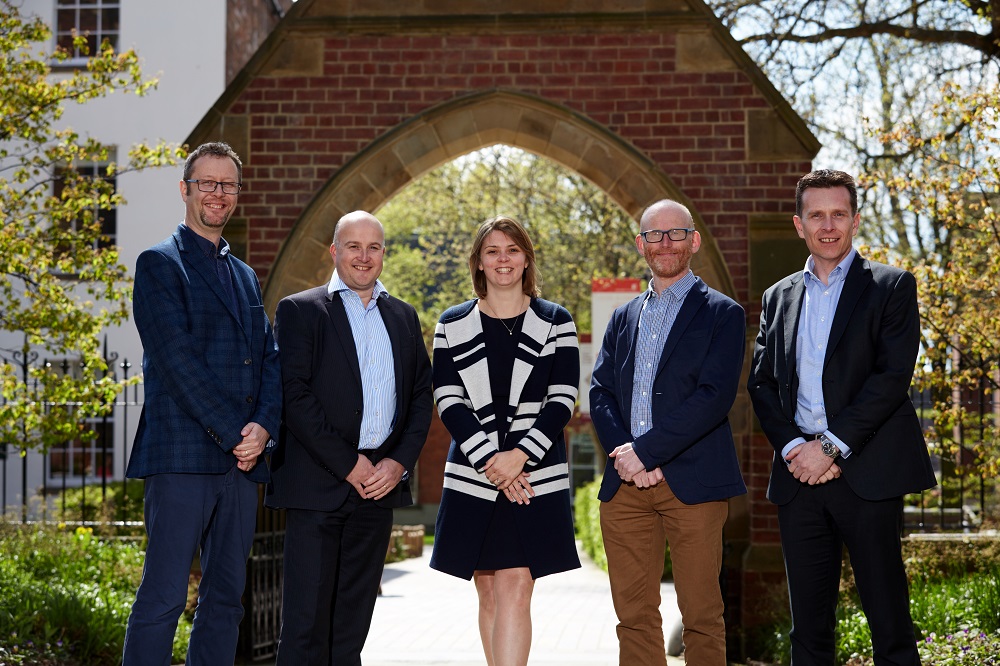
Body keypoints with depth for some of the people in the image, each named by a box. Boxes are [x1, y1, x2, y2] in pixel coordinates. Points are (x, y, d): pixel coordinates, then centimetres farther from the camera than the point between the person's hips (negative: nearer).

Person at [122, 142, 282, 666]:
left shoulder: (244, 276, 21)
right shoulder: (160, 263, -1)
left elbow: (270, 359, 14)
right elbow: (178, 360, -11)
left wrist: (263, 427, -6)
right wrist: (234, 435, -12)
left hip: (240, 462, 7)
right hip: (183, 456, -7)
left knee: (226, 598, 8)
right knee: (162, 598, -8)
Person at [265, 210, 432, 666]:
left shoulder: (403, 317, 16)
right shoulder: (300, 310, 1)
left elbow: (421, 396, 13)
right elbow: (294, 394, -8)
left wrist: (400, 462, -3)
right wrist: (348, 465, -12)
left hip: (380, 482, 5)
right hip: (317, 483, -4)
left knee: (353, 617, 9)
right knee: (307, 614, -5)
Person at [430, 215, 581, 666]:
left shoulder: (556, 323, 5)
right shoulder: (453, 325, 8)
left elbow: (563, 400, -2)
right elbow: (448, 402, 0)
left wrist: (520, 455, -15)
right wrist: (489, 460, -12)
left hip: (536, 477, -2)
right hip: (473, 476, 2)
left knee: (515, 590, -10)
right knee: (489, 593, 7)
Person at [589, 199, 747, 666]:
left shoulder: (722, 313, 3)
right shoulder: (623, 318, 19)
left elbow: (715, 395, -10)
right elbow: (600, 393, 10)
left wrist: (646, 450, -14)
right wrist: (624, 456, -8)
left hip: (692, 484, -4)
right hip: (625, 485, 4)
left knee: (702, 617, -1)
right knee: (634, 616, 6)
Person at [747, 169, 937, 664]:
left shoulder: (891, 286, 3)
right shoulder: (779, 298, 17)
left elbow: (892, 376, -8)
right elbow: (761, 383, 10)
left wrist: (833, 446, -13)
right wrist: (793, 448, -6)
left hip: (866, 472, -4)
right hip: (798, 475, 4)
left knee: (889, 621, -2)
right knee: (808, 625, 8)